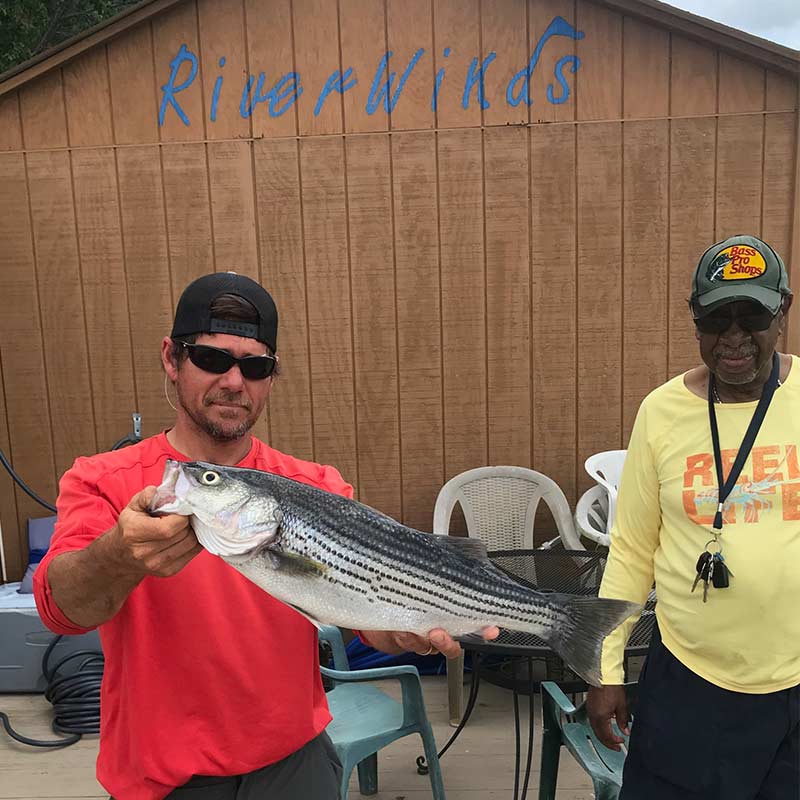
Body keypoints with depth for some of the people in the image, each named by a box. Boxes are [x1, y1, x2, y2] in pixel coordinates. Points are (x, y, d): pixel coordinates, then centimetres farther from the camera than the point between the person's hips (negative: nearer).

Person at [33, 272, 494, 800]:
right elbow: (62, 604, -21)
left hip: (291, 757, 1)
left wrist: (413, 631, -30)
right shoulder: (102, 484, -5)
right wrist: (120, 557, -41)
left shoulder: (317, 489, -3)